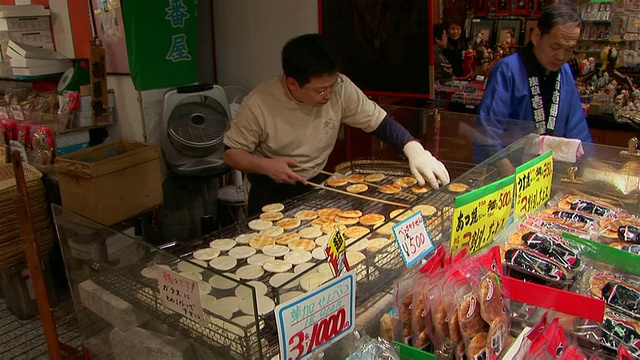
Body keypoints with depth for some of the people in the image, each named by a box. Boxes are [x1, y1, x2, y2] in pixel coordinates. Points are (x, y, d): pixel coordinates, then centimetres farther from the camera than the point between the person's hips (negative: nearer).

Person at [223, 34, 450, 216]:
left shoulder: (340, 87, -16)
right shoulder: (258, 104, -21)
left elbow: (380, 122, -8)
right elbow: (231, 153, -9)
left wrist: (415, 149, -25)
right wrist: (265, 165, -28)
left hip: (319, 183, 3)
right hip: (271, 191, -2)